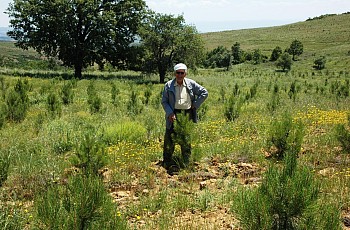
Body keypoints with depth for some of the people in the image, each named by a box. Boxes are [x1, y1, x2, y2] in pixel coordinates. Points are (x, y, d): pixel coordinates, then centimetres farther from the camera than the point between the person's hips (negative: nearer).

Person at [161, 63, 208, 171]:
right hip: (174, 115, -1)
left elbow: (204, 92, 7)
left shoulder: (191, 84, 1)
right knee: (170, 138, 0)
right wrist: (170, 113, -13)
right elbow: (164, 101, 0)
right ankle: (167, 161, 12)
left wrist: (195, 104, 0)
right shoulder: (168, 85, -2)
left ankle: (186, 163, 22)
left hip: (187, 115, 2)